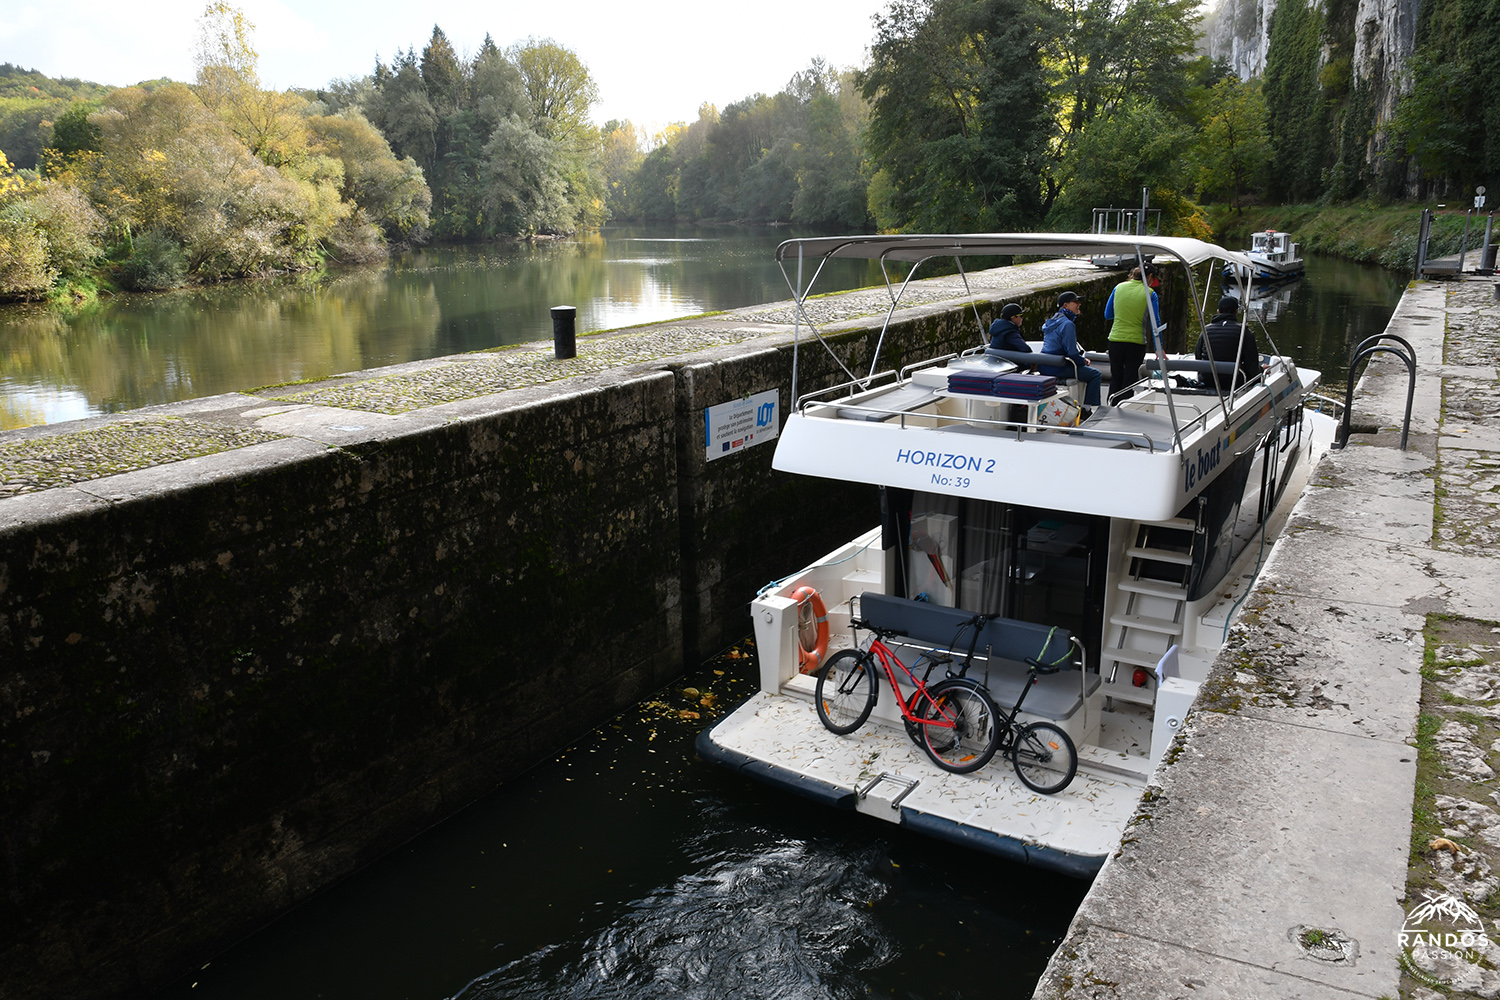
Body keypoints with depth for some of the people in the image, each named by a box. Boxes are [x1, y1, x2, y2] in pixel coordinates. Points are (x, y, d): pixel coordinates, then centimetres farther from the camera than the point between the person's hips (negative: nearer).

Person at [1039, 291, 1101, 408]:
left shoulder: (1053, 321, 16)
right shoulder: (1067, 324, -16)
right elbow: (1072, 353, -19)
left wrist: (1082, 359, 16)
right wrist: (1083, 361, 0)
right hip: (1057, 369, -10)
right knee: (1096, 374, 0)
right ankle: (1086, 409, 2)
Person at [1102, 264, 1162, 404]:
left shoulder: (1119, 287, 4)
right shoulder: (1150, 293, -4)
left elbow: (1107, 315, 11)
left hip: (1116, 340, 2)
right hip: (1136, 342, -2)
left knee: (1115, 379, 15)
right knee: (1129, 382, 6)